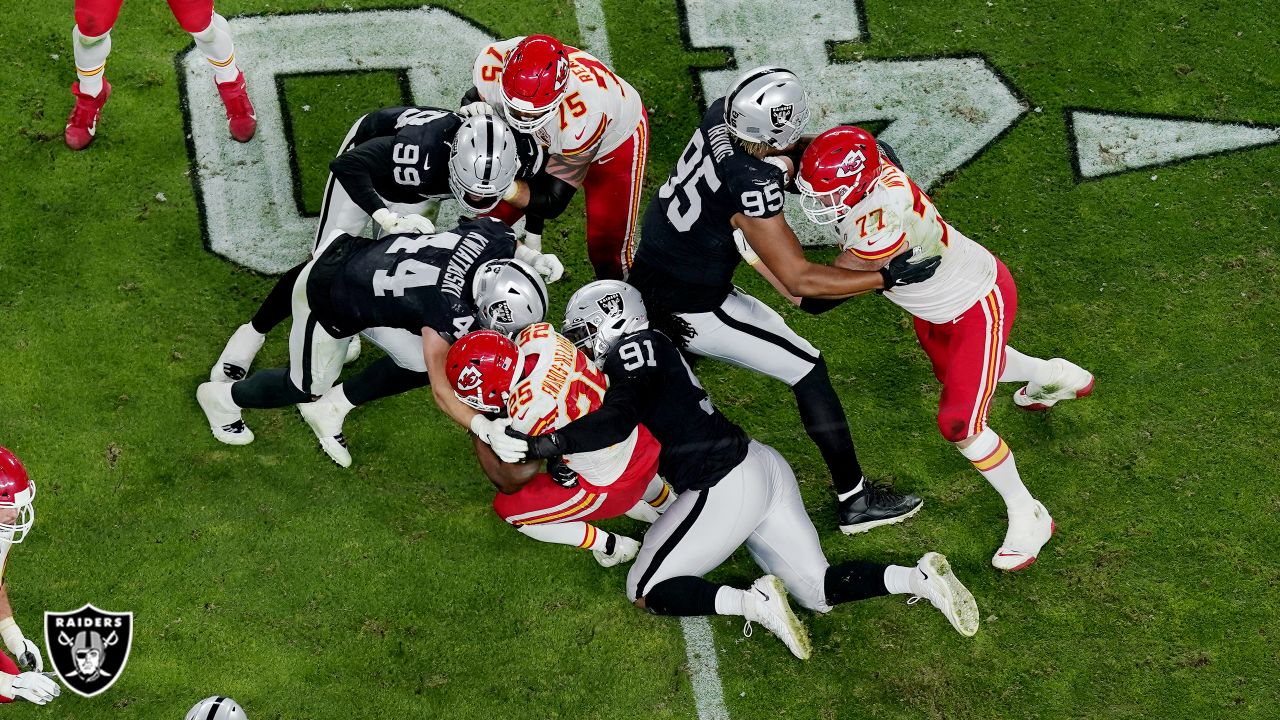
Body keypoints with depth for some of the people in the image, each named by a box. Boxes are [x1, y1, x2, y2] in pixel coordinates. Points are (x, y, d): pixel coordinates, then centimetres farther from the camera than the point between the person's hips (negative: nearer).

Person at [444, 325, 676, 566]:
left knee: (507, 506, 7)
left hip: (613, 487, -7)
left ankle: (610, 545, 14)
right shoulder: (540, 337, -19)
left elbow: (510, 484, -14)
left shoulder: (529, 413, -34)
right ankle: (667, 504, 42)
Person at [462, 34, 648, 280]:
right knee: (492, 215, 2)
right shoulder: (491, 65, -36)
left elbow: (552, 203, -32)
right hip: (546, 138, 4)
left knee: (607, 248, -3)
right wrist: (473, 109, -35)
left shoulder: (583, 119, -46)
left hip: (613, 137, -4)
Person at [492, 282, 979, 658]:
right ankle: (921, 578, -4)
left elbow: (619, 420, -24)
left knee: (646, 591, 1)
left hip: (726, 488, -10)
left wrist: (539, 444, -23)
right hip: (763, 469, 10)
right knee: (821, 591, 12)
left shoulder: (635, 350, -6)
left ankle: (754, 603, -17)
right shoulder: (654, 355, 21)